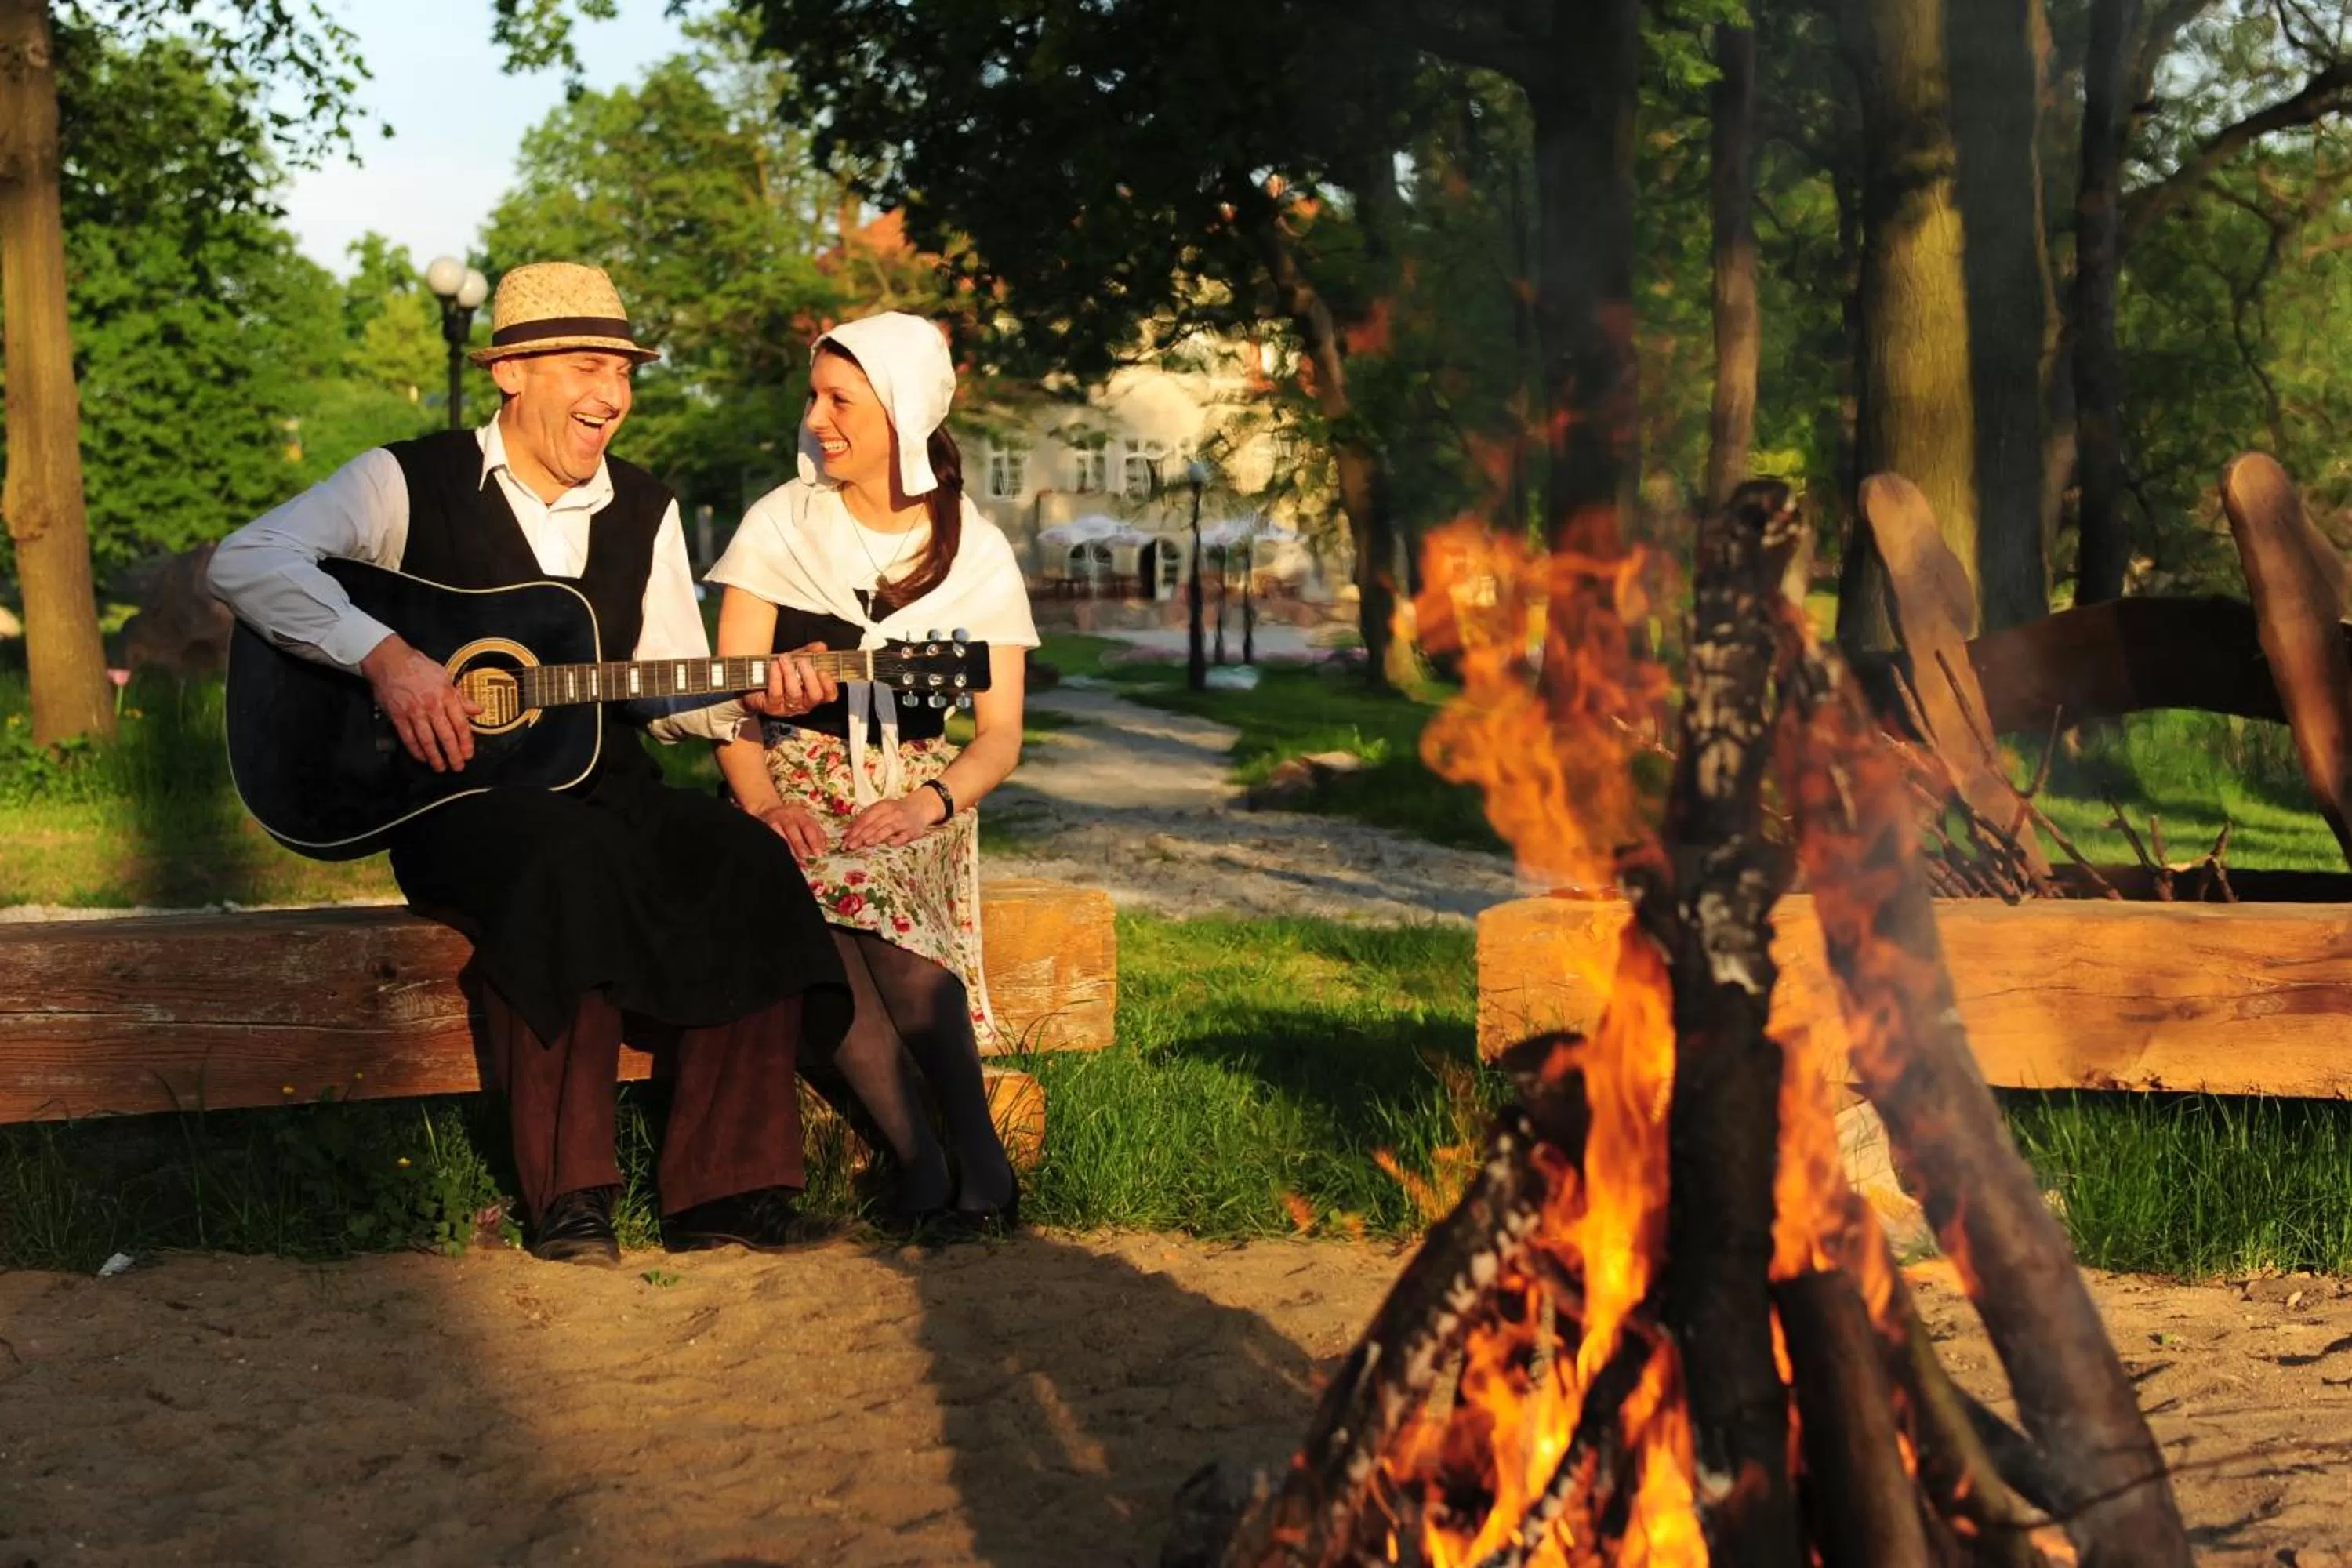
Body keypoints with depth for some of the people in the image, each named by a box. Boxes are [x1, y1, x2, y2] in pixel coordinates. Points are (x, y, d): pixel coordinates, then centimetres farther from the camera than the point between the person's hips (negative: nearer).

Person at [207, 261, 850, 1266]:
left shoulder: (644, 512, 14)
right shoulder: (412, 482, -1)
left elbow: (671, 695, 13)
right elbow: (245, 561, -15)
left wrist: (756, 697, -9)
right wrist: (383, 656, -26)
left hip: (603, 787, 5)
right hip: (453, 795, -5)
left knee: (746, 862, -26)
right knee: (565, 857, -39)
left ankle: (722, 1191, -23)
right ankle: (568, 1197, -32)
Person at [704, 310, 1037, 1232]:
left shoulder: (975, 553, 5)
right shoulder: (780, 525, 4)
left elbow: (999, 736, 2)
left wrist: (931, 802, -18)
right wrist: (760, 800, -19)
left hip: (915, 793, 0)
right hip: (796, 783, 0)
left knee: (876, 889, -35)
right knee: (802, 895, -34)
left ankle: (975, 1148, -29)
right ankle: (925, 1158, -31)